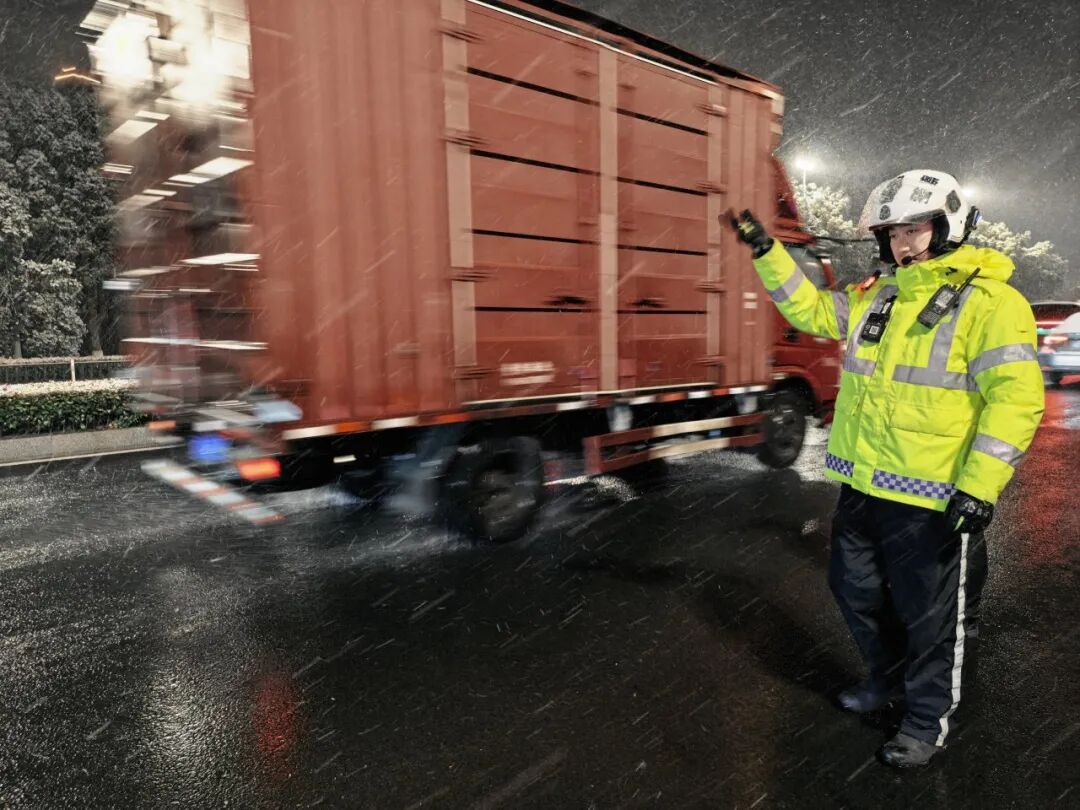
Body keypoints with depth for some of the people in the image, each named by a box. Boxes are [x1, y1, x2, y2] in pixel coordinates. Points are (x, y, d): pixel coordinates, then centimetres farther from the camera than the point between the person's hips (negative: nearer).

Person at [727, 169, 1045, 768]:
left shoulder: (989, 301, -11)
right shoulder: (873, 298, 10)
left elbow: (1016, 397, -15)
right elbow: (809, 310, 21)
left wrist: (978, 488, -21)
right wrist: (766, 251, 13)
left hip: (932, 500, -7)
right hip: (862, 488, 7)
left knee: (931, 618, 10)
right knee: (858, 593, 21)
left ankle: (928, 719, 33)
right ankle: (888, 680, 45)